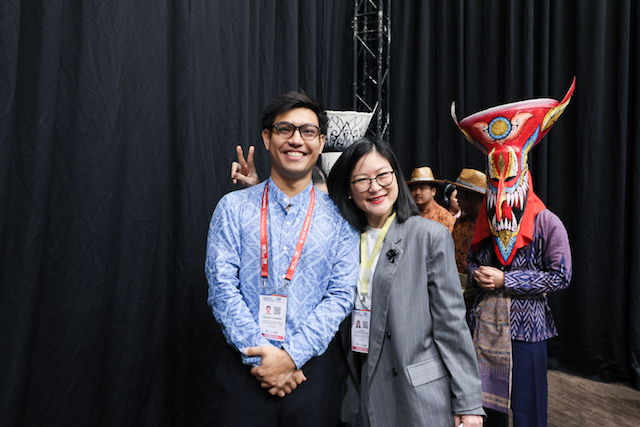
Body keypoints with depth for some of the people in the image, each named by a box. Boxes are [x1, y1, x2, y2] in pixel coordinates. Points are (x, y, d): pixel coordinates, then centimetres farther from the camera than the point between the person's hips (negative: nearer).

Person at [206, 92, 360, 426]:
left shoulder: (338, 218, 0)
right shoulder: (232, 207, 0)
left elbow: (341, 295, -5)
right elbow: (222, 288, -6)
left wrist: (291, 355, -13)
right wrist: (261, 354, -13)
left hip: (314, 367, 1)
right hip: (245, 368, 0)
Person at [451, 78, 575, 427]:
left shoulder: (546, 222, -8)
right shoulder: (484, 221, 6)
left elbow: (561, 276, -11)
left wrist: (505, 280, -15)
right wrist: (476, 274, -6)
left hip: (525, 324, -4)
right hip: (485, 320, 4)